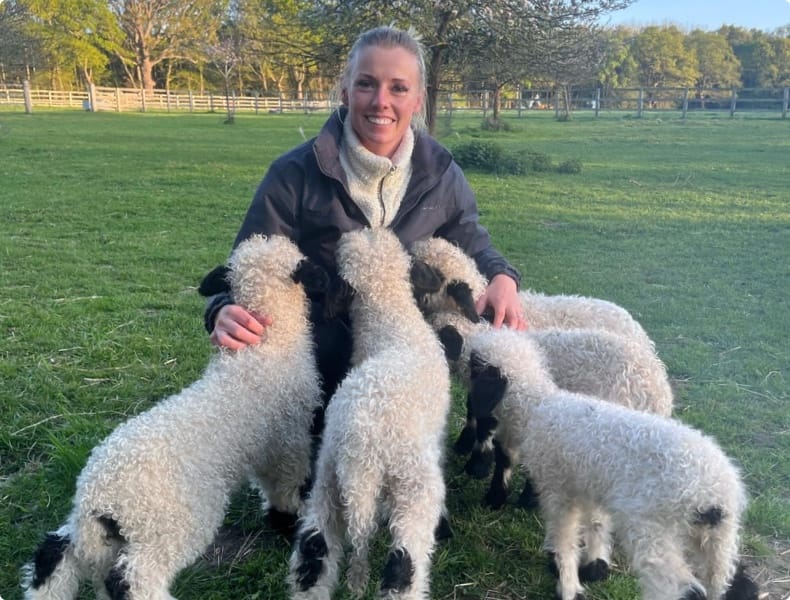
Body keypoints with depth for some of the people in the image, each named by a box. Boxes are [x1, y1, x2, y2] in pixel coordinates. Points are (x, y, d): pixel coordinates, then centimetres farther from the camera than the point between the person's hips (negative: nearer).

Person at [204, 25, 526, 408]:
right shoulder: (295, 174, -18)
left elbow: (469, 243, 7)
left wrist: (501, 277, -16)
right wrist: (225, 313, -38)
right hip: (315, 359, -2)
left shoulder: (439, 174, -10)